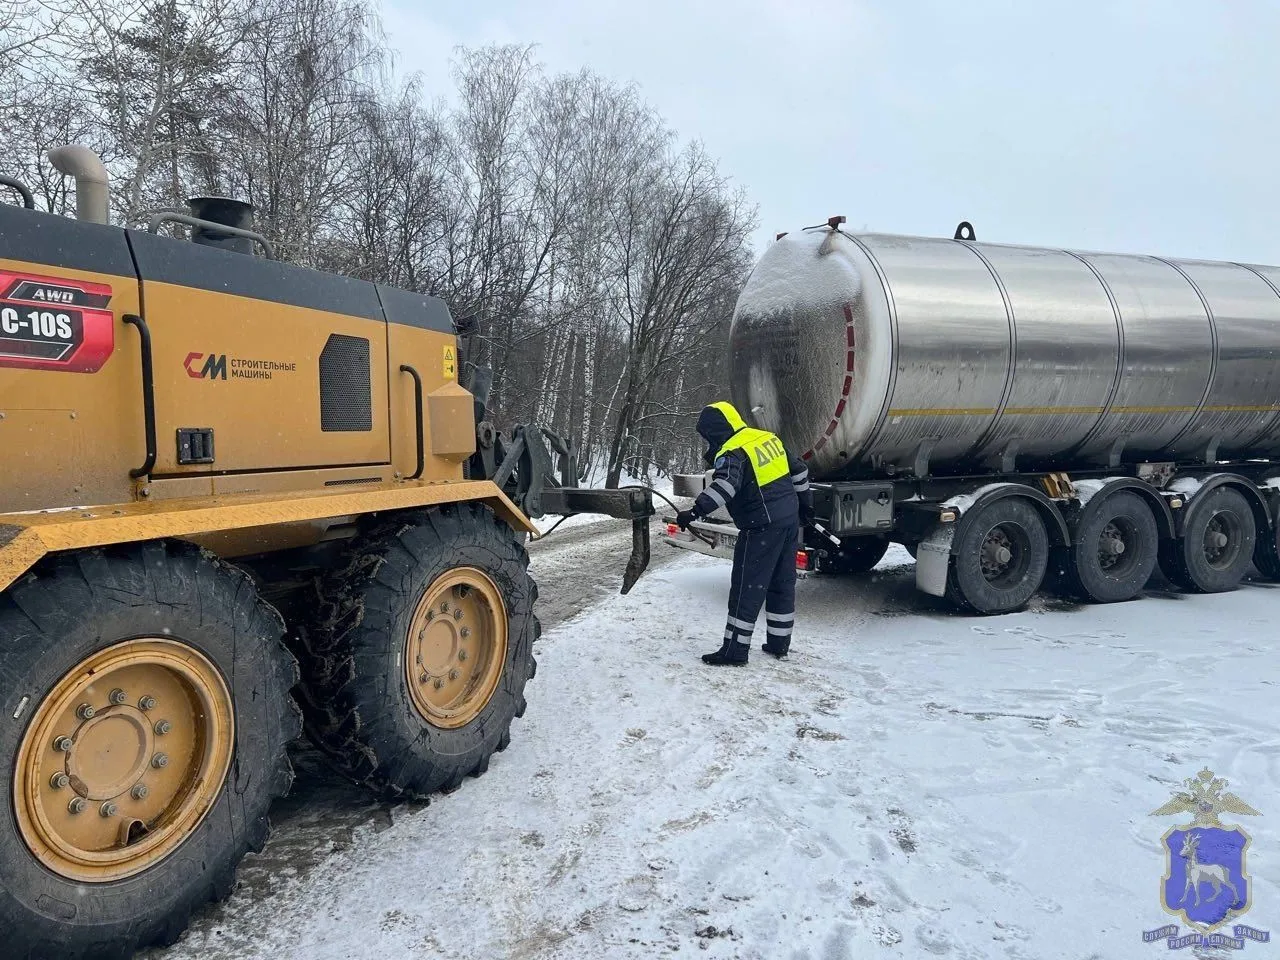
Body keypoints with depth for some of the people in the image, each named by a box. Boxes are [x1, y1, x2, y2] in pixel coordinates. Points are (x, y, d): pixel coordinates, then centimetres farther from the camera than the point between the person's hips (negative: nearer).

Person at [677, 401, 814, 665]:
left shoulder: (733, 453, -14)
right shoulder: (767, 438, 12)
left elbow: (724, 485, -34)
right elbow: (798, 469, 20)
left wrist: (695, 512, -39)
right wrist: (804, 502, 30)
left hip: (763, 527, -9)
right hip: (789, 519, 9)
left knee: (747, 588, -3)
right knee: (782, 583, 16)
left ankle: (735, 650, 0)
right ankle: (779, 643, 26)